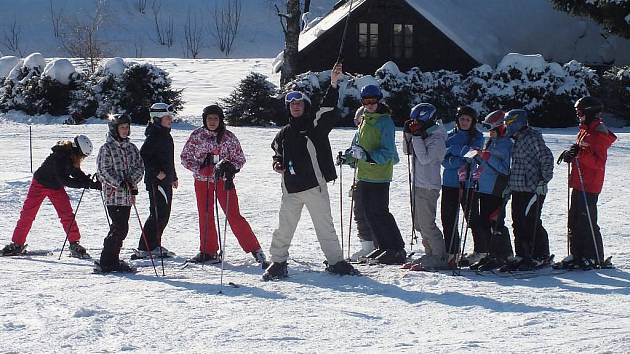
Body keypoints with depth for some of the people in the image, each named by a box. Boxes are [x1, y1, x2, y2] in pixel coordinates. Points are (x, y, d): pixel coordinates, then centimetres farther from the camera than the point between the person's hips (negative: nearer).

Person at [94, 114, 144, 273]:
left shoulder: (131, 148, 14)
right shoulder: (107, 148, -4)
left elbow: (139, 167, 10)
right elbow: (104, 171, -9)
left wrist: (132, 181, -10)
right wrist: (120, 183, -20)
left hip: (128, 195, 6)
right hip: (113, 195, -6)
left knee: (121, 228, 9)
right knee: (119, 228, -11)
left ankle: (112, 260, 19)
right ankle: (106, 263, -6)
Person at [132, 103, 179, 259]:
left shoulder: (166, 135, 15)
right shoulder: (154, 136, -15)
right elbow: (143, 156, -22)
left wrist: (173, 177, 26)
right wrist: (156, 173, -21)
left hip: (166, 180, 10)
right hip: (156, 181, -10)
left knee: (164, 214, 13)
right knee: (158, 214, -11)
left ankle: (155, 245, 21)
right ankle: (144, 249, -9)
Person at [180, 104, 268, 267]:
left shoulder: (229, 137, -4)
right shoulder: (197, 135, -2)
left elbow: (240, 159, 3)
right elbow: (185, 157, 4)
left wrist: (229, 166, -17)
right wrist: (199, 168, -11)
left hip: (223, 179, -2)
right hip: (202, 180, 2)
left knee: (234, 216, -7)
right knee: (205, 217, 7)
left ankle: (254, 249, -3)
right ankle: (208, 252, 20)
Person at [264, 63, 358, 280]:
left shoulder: (315, 125, 3)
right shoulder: (284, 134, 14)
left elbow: (328, 110, -13)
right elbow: (277, 153, 29)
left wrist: (333, 84, -26)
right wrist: (277, 163, 5)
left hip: (315, 185, -3)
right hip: (291, 189, 3)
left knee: (325, 226, 1)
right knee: (284, 228, 4)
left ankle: (335, 261, 9)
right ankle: (278, 262, 16)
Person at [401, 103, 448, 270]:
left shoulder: (437, 139, -14)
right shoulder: (423, 135, 12)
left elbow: (425, 158, -22)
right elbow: (407, 150, 19)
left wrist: (417, 137, -19)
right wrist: (408, 134, 4)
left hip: (428, 187, -10)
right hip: (418, 185, 10)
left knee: (427, 224, -9)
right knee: (419, 224, 13)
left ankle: (439, 258, -3)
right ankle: (430, 254, 20)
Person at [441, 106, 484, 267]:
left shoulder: (477, 137, 4)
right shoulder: (450, 136, 12)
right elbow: (445, 160, 1)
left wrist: (453, 149, -6)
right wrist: (460, 162, -16)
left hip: (468, 183, -3)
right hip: (449, 182, 3)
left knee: (472, 218, -1)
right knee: (448, 218, 0)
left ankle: (481, 251, 10)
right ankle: (451, 252, 8)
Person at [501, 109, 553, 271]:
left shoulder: (533, 137, -10)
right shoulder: (517, 140, 18)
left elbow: (546, 158, -15)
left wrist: (543, 180, -19)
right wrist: (508, 185, 23)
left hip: (532, 189, -9)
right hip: (518, 189, 9)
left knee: (531, 223, -7)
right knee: (518, 223, 8)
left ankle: (541, 257, 1)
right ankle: (521, 256, 13)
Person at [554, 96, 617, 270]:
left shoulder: (599, 133, -13)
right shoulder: (585, 130, 18)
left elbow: (598, 162, -20)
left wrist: (580, 153, -29)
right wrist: (571, 155, 8)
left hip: (589, 186, -10)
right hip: (579, 184, 10)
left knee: (587, 221, -7)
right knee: (574, 220, 12)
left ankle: (596, 258, -2)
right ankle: (577, 255, 17)